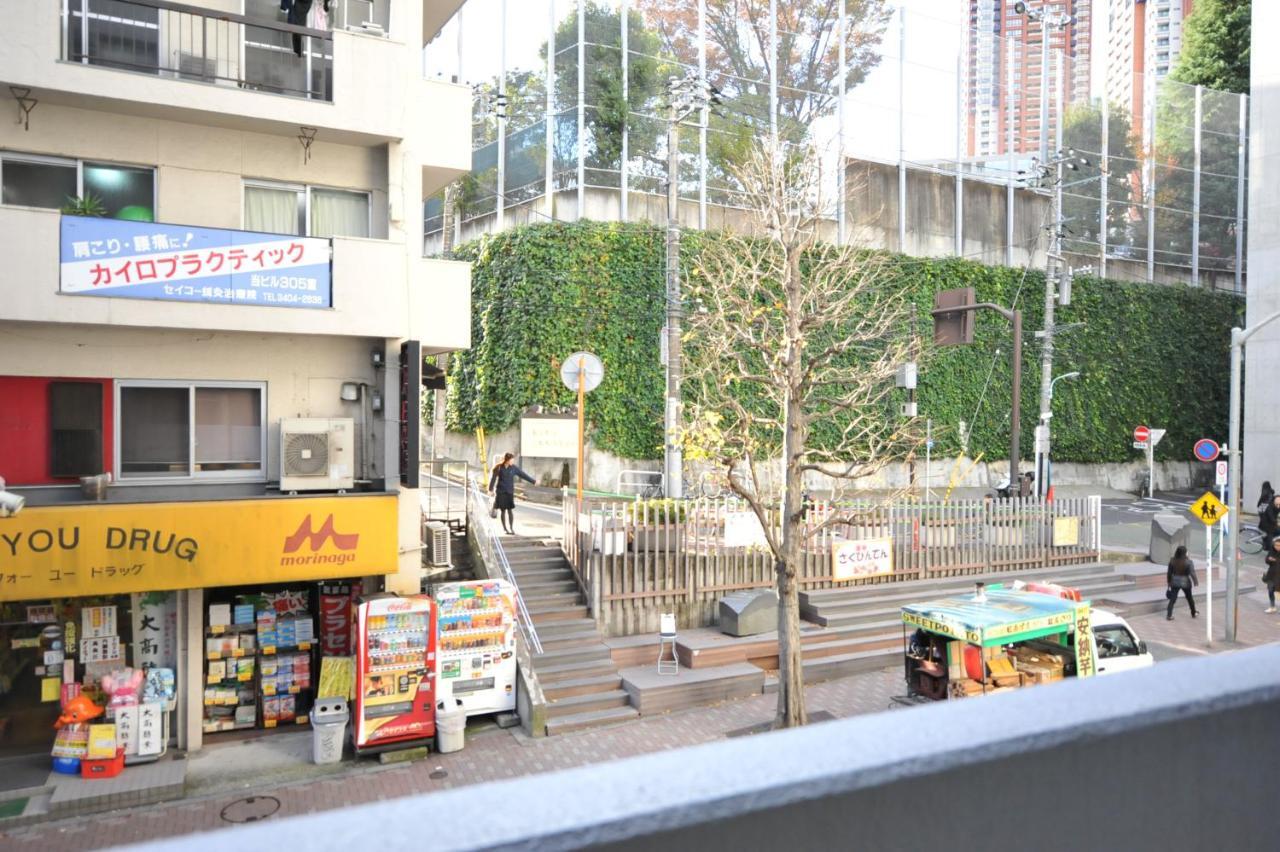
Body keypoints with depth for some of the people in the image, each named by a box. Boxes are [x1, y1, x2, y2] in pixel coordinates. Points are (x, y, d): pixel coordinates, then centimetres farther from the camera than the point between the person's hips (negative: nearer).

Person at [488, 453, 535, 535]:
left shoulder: (513, 468, 1)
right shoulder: (498, 468, -6)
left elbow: (523, 475, 6)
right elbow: (493, 478, -3)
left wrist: (533, 481, 6)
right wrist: (490, 490, -11)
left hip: (510, 492, 2)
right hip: (500, 491, -2)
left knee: (510, 510, -5)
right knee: (503, 510, 2)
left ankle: (511, 528, 3)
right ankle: (505, 528, 12)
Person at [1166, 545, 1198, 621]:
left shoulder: (1172, 561, -6)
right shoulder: (1188, 562, -16)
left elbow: (1169, 573, 2)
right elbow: (1192, 573, -15)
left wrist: (1169, 582, 12)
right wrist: (1195, 581, 1)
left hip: (1175, 583, 1)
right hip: (1185, 583, -1)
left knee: (1172, 599, 4)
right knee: (1189, 598, 20)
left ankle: (1169, 615, -4)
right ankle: (1193, 613, 37)